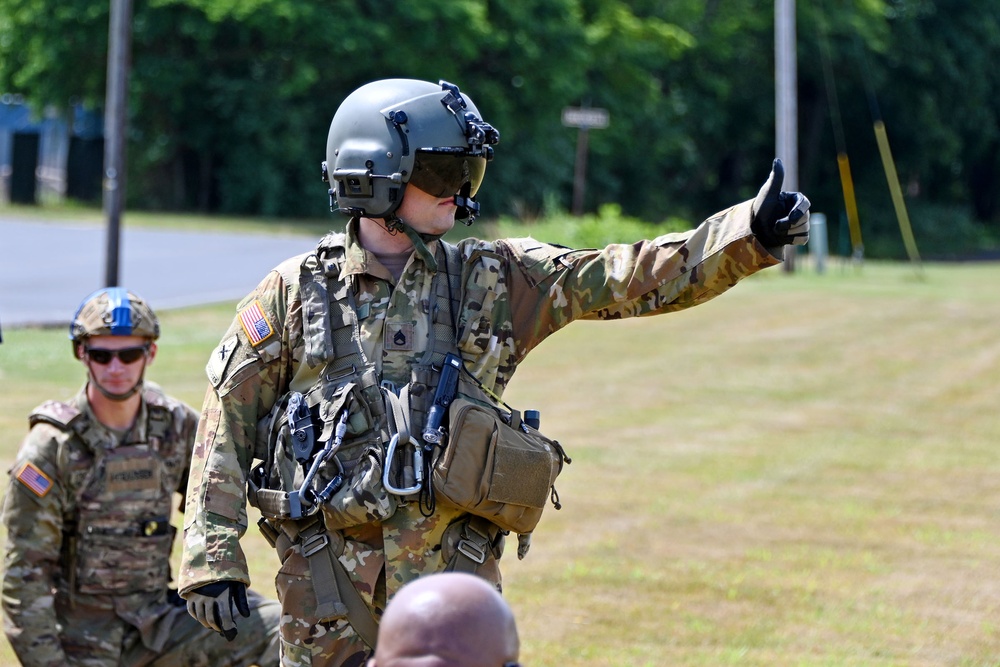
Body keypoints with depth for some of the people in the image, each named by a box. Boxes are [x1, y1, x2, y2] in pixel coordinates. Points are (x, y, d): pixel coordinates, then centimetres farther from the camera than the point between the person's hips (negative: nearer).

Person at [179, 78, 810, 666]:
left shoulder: (494, 280, 6)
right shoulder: (296, 291, 2)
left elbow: (629, 279, -2)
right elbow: (230, 421, 4)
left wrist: (751, 234, -15)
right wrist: (212, 555, -3)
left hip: (453, 566, 1)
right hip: (327, 567, -1)